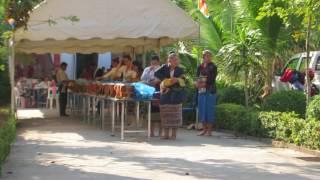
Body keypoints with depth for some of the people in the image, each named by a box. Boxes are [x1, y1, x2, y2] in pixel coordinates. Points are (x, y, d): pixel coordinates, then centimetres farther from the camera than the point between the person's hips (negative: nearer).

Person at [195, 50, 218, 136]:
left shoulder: (213, 67, 0)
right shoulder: (200, 67, 13)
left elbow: (211, 80, -8)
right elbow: (198, 77, 9)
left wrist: (203, 84, -16)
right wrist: (197, 83, -12)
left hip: (210, 91, -5)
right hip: (201, 91, 5)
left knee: (209, 110, -5)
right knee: (202, 110, 6)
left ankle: (209, 130, 1)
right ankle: (204, 129, 15)